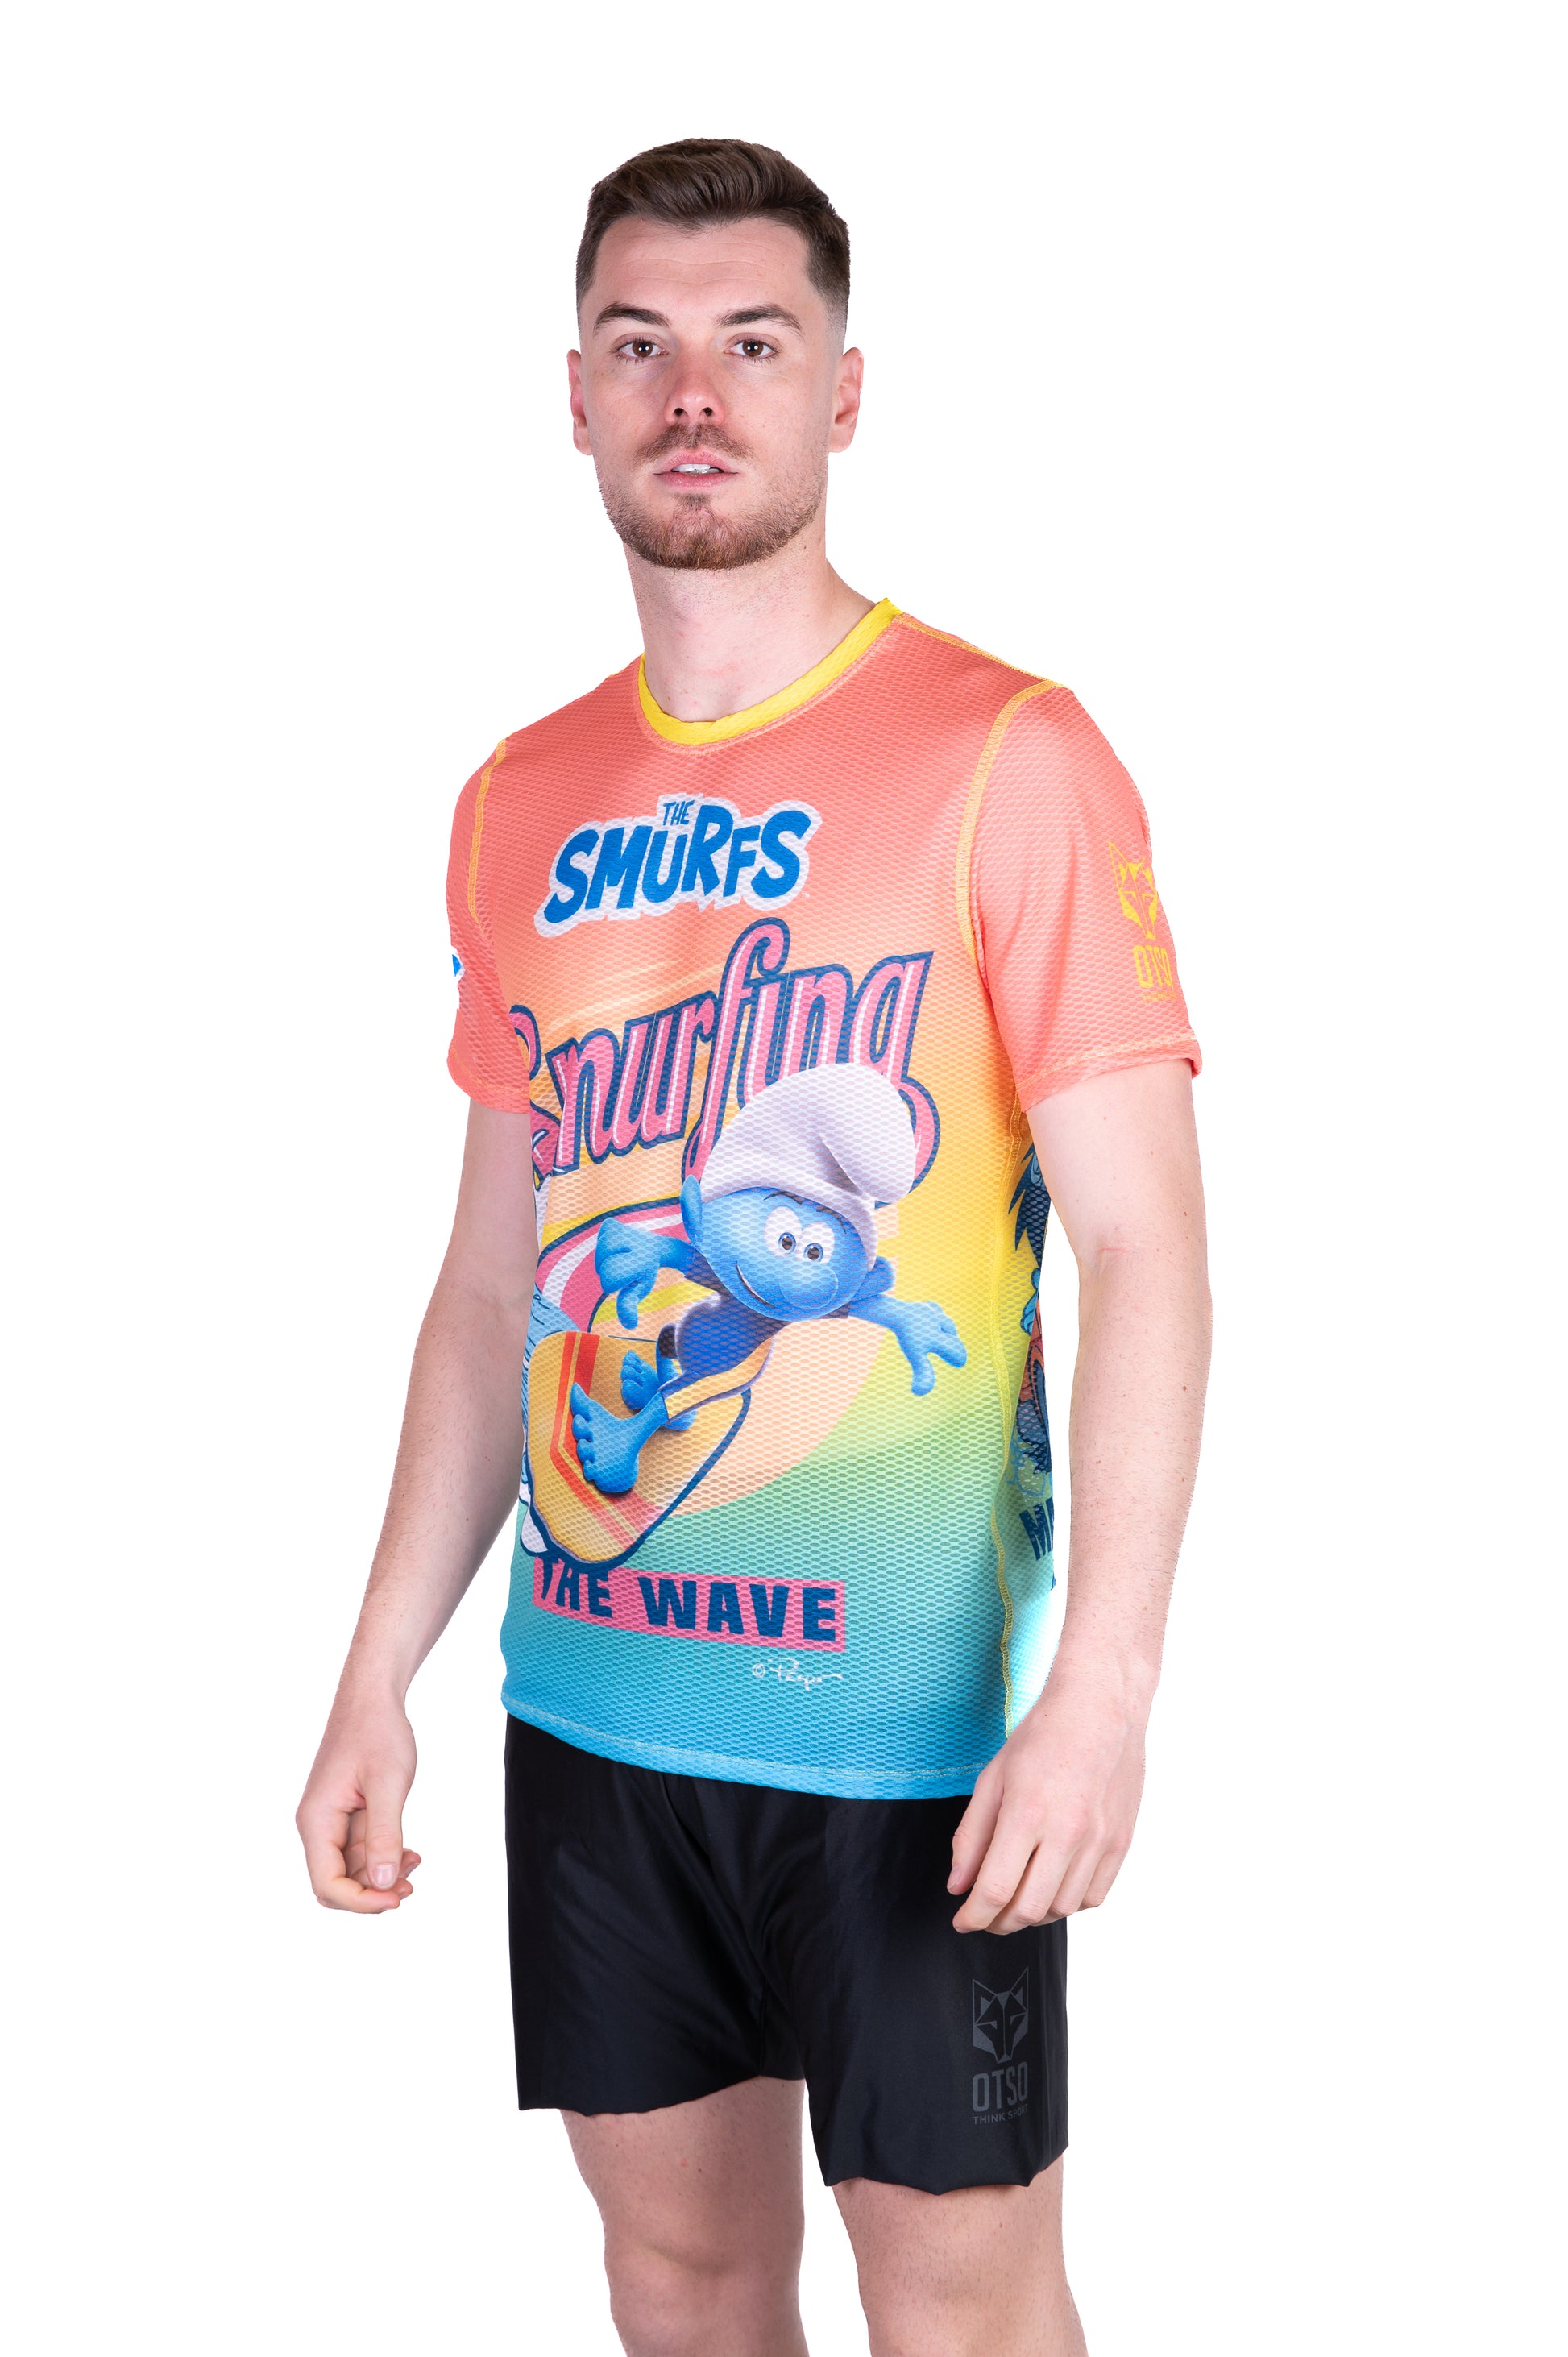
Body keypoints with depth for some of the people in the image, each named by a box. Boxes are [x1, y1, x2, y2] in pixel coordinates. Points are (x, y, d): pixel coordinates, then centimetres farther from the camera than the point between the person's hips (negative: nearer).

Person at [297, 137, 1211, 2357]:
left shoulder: (1007, 758, -8)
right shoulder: (521, 807, 9)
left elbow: (1140, 1240, -12)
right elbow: (494, 1275, 13)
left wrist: (1103, 1686, -20)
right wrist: (381, 1672, 10)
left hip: (913, 1717, -5)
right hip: (595, 1699, 5)